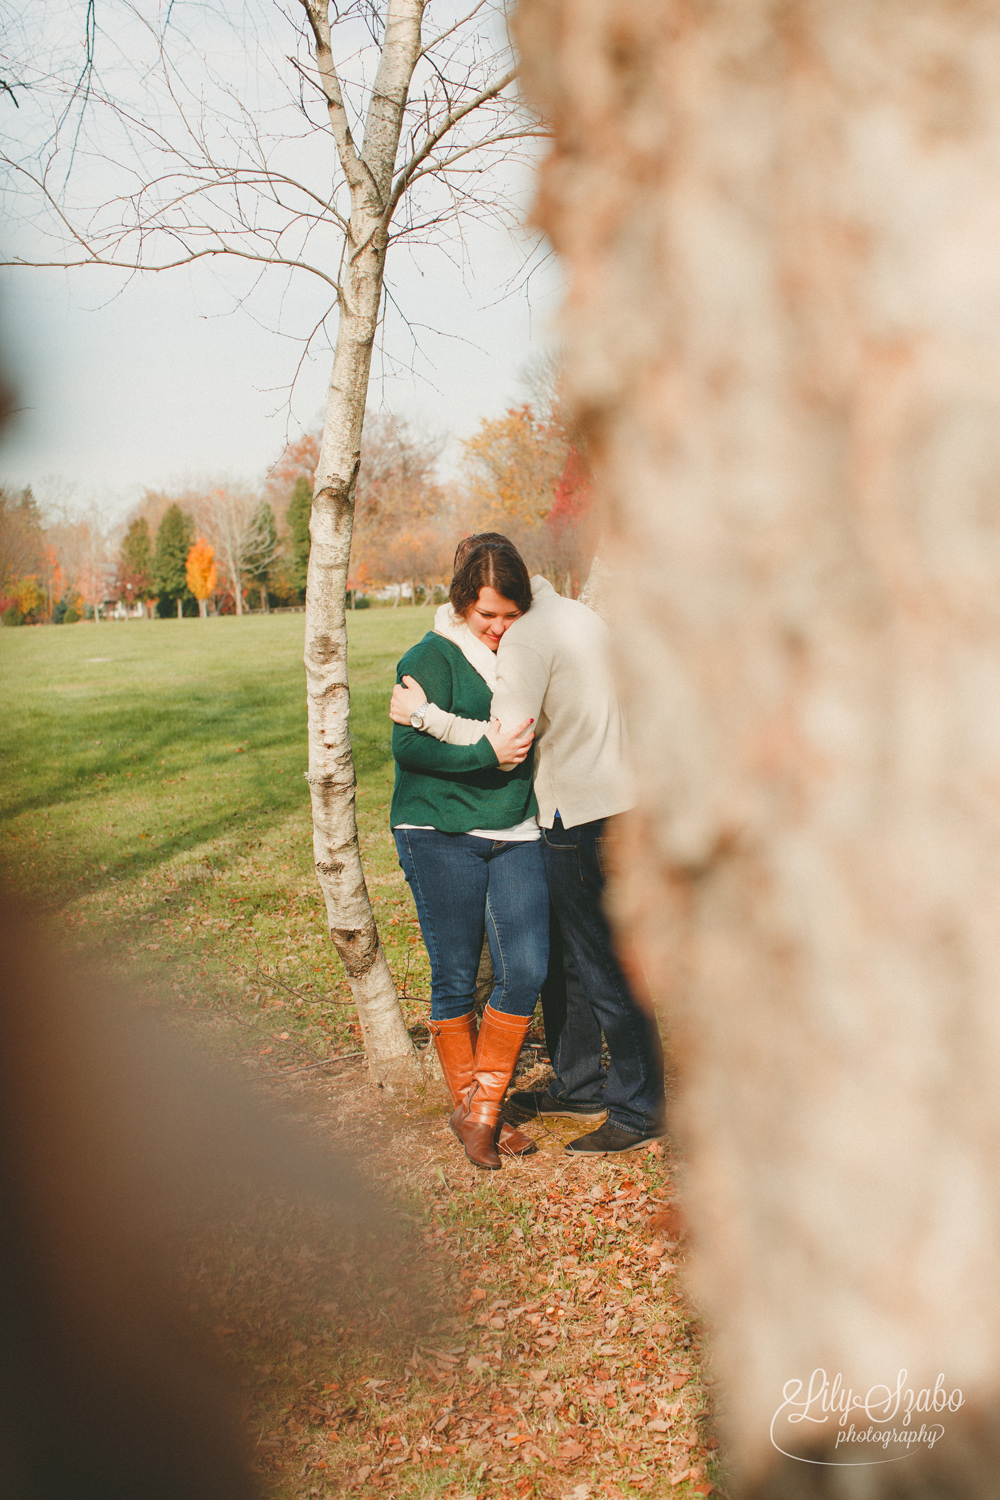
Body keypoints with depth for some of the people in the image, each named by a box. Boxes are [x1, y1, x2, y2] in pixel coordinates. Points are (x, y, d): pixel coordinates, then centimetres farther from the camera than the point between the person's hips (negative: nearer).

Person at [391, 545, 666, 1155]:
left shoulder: (526, 637, -15)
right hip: (613, 803, 10)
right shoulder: (583, 615, 13)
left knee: (606, 971, -1)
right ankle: (578, 1086, 32)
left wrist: (426, 714, -17)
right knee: (562, 957, 20)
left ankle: (639, 1111, 9)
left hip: (581, 821, -10)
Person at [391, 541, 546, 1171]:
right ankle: (467, 1107, 22)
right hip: (442, 835, -5)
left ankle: (485, 1105, 11)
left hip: (517, 835, 5)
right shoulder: (432, 657, -6)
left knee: (526, 971, -5)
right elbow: (409, 746, -15)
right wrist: (489, 752, -18)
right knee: (456, 979, 4)